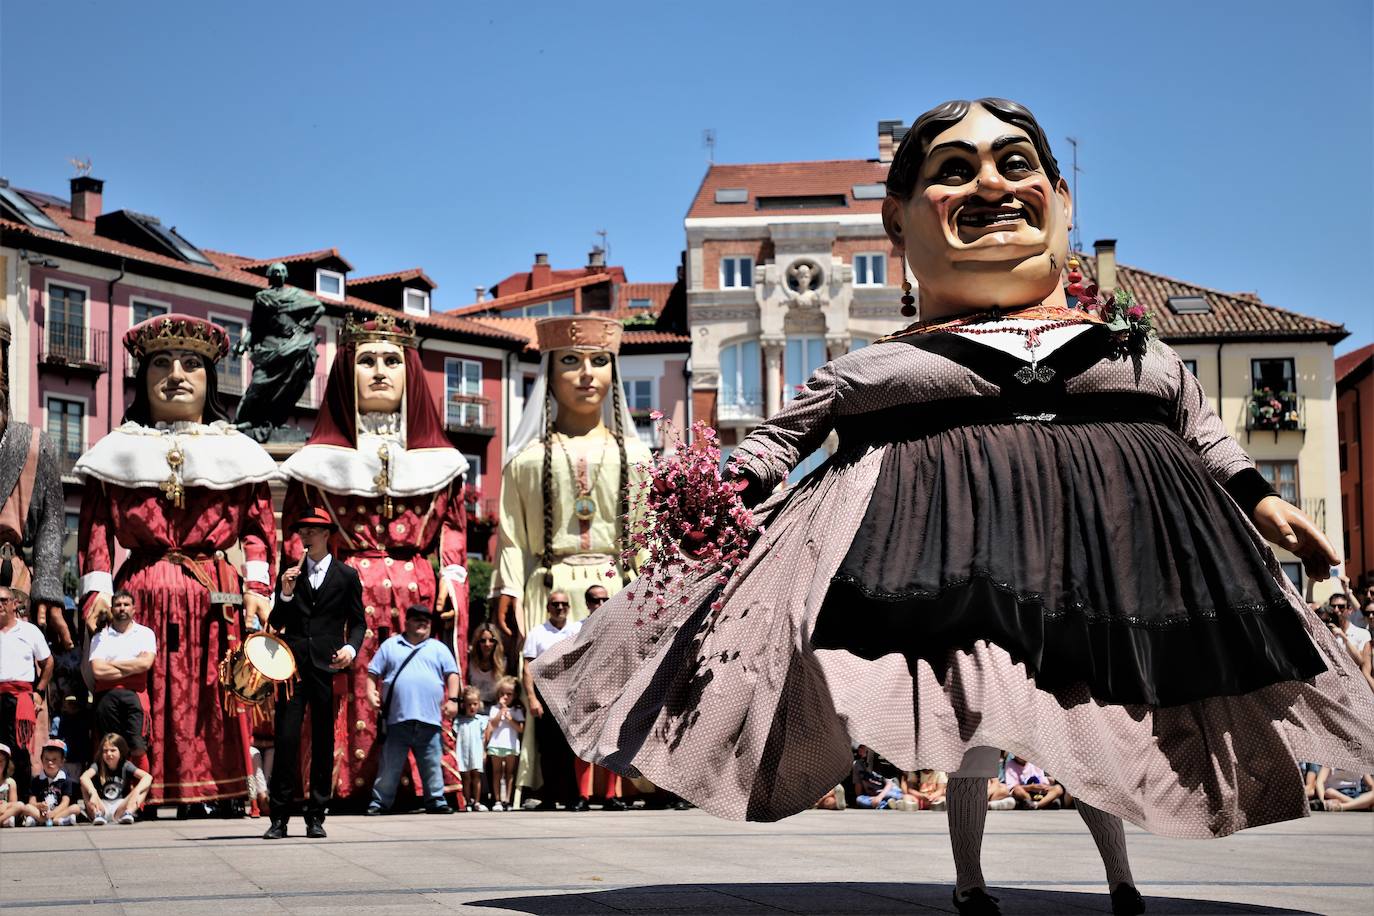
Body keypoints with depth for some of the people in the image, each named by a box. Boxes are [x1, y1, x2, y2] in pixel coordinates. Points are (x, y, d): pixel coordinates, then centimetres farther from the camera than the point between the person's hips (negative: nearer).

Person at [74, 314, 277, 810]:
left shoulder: (235, 451, 14)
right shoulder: (119, 451, 13)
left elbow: (258, 526, 8)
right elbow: (95, 525, 6)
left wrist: (257, 587, -6)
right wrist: (96, 588, -6)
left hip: (216, 603, 0)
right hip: (140, 598, 0)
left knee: (213, 711, -4)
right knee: (141, 713, -5)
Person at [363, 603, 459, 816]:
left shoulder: (439, 648, 15)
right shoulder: (390, 645, 14)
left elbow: (452, 674, 9)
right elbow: (373, 672, 12)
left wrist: (453, 699, -3)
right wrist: (371, 691, -5)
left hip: (429, 720, 1)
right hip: (397, 719, -1)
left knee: (432, 765, 4)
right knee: (390, 765, 1)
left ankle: (436, 802, 11)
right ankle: (380, 803, 7)